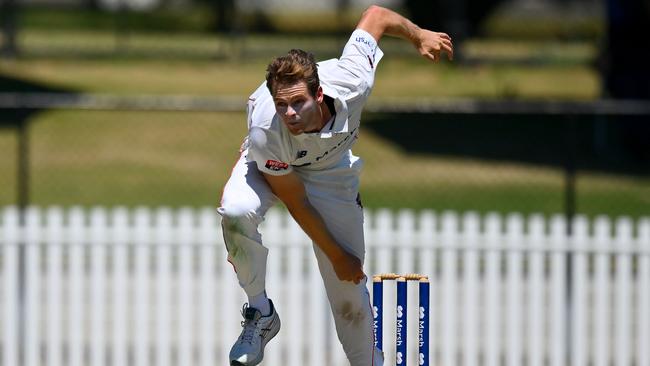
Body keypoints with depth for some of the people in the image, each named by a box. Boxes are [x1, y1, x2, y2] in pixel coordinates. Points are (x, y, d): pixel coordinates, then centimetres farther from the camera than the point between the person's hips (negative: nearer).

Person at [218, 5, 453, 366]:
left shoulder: (351, 82, -38)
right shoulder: (266, 132, -41)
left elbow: (376, 14, -20)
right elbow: (297, 203, -25)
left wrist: (419, 36, -5)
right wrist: (336, 254, -17)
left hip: (331, 169, 2)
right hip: (270, 168, -2)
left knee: (349, 285, -2)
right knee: (236, 212, -35)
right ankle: (260, 314, -13)